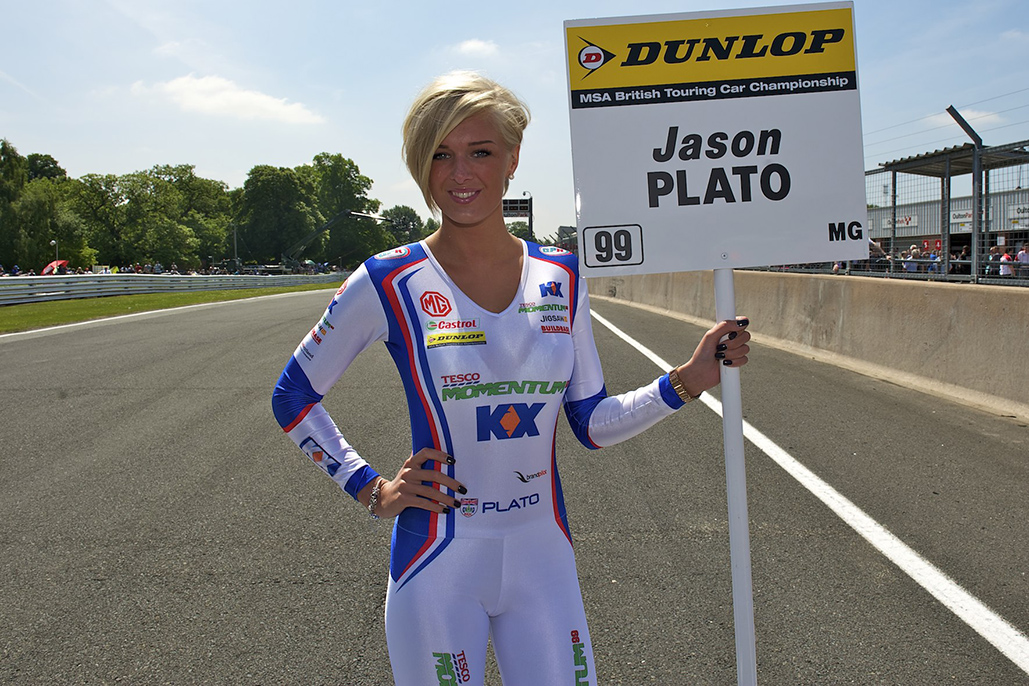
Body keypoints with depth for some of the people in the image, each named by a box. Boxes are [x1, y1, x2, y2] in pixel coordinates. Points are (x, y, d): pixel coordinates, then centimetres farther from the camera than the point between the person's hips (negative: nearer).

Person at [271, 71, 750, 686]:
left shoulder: (560, 278, 0)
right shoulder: (391, 283, -10)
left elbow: (593, 423, 5)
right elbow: (294, 397, 2)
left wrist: (687, 380, -4)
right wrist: (371, 490, -3)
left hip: (542, 557, 3)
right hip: (437, 565, -2)